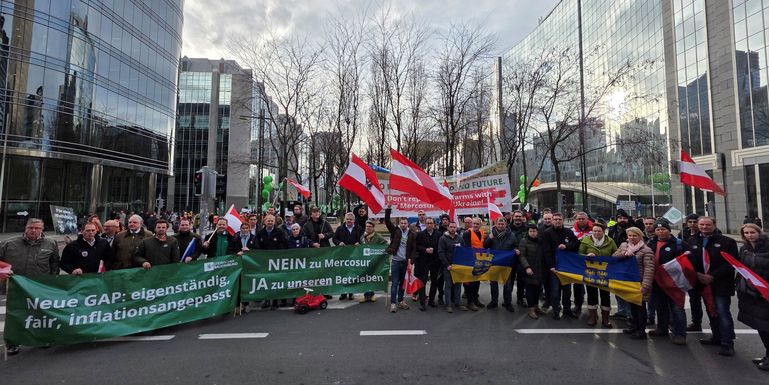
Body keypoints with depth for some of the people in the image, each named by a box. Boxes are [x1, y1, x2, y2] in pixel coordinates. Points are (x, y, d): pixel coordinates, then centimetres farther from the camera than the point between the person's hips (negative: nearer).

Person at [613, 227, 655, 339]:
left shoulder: (646, 250, -13)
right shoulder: (623, 246, 5)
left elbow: (649, 269, -19)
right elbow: (614, 256, -4)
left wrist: (645, 286, -26)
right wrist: (624, 254, -22)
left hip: (638, 283, -6)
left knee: (640, 306, 5)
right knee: (632, 305, 19)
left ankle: (641, 330, 18)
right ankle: (635, 325, 35)